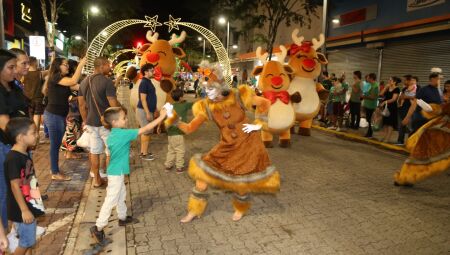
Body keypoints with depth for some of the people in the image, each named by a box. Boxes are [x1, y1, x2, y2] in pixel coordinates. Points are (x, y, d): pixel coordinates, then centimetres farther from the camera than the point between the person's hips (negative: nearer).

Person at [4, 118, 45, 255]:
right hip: (22, 209, -9)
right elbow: (15, 186, -23)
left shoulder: (24, 154, 5)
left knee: (30, 240, 19)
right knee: (26, 242, 6)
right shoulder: (13, 159, -23)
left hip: (30, 206, 9)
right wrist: (24, 210, -20)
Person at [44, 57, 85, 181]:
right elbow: (74, 81, -27)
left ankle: (55, 171, 24)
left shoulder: (64, 80, 14)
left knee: (56, 144, 14)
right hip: (53, 115, -9)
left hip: (60, 116, 9)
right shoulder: (55, 77, -13)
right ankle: (55, 173, 7)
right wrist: (81, 64, -23)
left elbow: (79, 86, 2)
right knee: (55, 144, -2)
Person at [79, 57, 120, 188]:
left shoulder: (84, 81, 7)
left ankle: (97, 179, 23)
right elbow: (114, 104, -20)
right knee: (111, 152, 7)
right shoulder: (106, 81, -16)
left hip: (91, 122, 7)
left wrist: (85, 120, 20)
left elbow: (82, 104, 11)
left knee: (94, 151, 13)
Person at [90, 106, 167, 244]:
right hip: (117, 173, -9)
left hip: (116, 171, 9)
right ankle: (98, 228, 9)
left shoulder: (111, 135, 3)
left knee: (121, 195, 23)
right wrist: (161, 117, -19)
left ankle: (123, 218, 40)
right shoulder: (124, 134, -23)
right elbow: (145, 129, -23)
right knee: (111, 200, 0)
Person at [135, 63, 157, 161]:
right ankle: (144, 154, 3)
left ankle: (143, 151, 23)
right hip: (144, 110, -10)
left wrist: (154, 110, 20)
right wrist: (148, 113, -23)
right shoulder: (144, 83, -16)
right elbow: (143, 99, -21)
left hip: (148, 110, 10)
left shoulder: (148, 82, 13)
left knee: (145, 132, 14)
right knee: (146, 132, -5)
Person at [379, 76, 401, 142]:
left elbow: (393, 99, -17)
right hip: (386, 107, 7)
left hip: (392, 107, -7)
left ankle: (388, 138, -1)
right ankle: (384, 136, 15)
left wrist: (385, 102, -26)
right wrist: (386, 87, -2)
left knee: (390, 123, -3)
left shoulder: (396, 89, -8)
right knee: (385, 122, 9)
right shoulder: (388, 88, 11)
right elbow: (381, 94, 1)